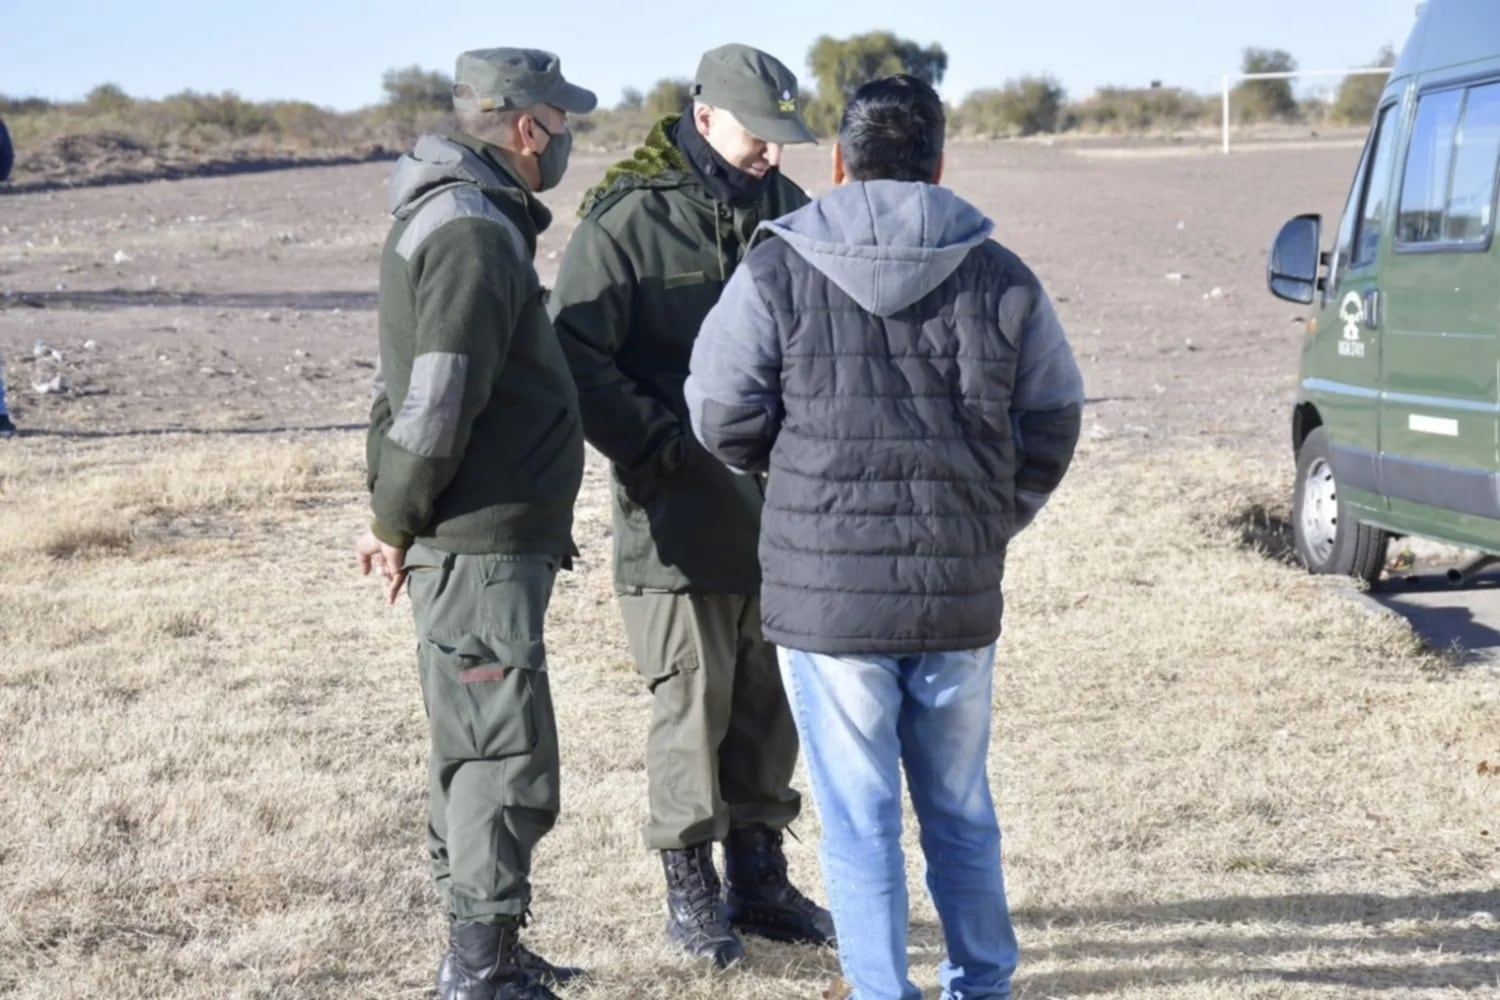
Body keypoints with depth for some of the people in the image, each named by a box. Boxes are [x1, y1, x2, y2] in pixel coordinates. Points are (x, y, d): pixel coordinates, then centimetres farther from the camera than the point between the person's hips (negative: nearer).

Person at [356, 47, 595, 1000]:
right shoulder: (473, 232, -17)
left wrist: (396, 514, 16)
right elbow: (436, 405, -22)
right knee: (508, 756, -5)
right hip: (480, 545, -10)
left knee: (474, 747, 17)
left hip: (486, 541, 10)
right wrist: (398, 523, -10)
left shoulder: (467, 218, 16)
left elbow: (414, 386, 19)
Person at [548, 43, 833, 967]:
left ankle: (758, 877, 26)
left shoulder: (787, 212, 8)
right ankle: (691, 885, 18)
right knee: (692, 702, 3)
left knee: (769, 702, 13)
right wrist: (659, 445, -17)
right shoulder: (629, 220, -11)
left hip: (781, 508, 6)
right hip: (680, 513, -5)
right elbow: (577, 355, -13)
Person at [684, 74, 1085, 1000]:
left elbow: (724, 420, -2)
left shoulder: (779, 273, -6)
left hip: (825, 591, -3)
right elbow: (1053, 425, 6)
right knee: (961, 811, 18)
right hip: (961, 594, 3)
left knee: (860, 821, 7)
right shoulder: (1001, 278, 2)